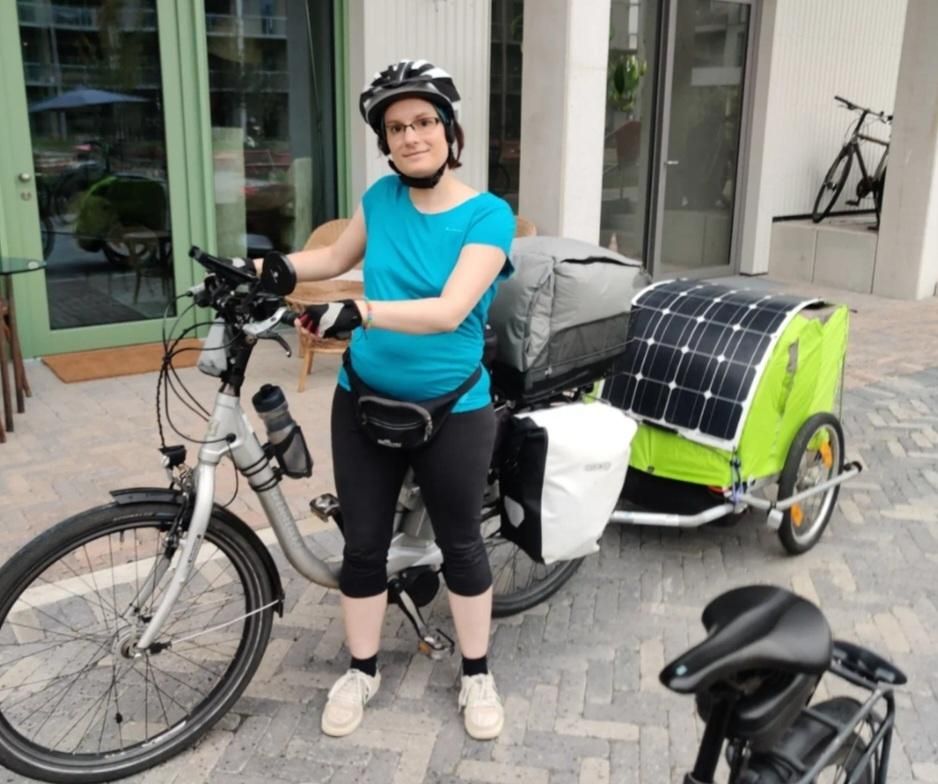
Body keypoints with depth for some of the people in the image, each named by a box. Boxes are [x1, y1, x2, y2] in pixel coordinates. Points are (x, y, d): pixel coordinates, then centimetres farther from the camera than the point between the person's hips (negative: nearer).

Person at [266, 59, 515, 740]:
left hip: (452, 411, -3)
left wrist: (359, 312, -39)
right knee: (363, 544, 12)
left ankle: (478, 675, 32)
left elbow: (450, 310, -27)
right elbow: (335, 258, 18)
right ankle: (362, 672, 33)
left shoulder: (488, 215, -14)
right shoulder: (382, 197, 0)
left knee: (461, 543, 12)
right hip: (364, 401, 4)